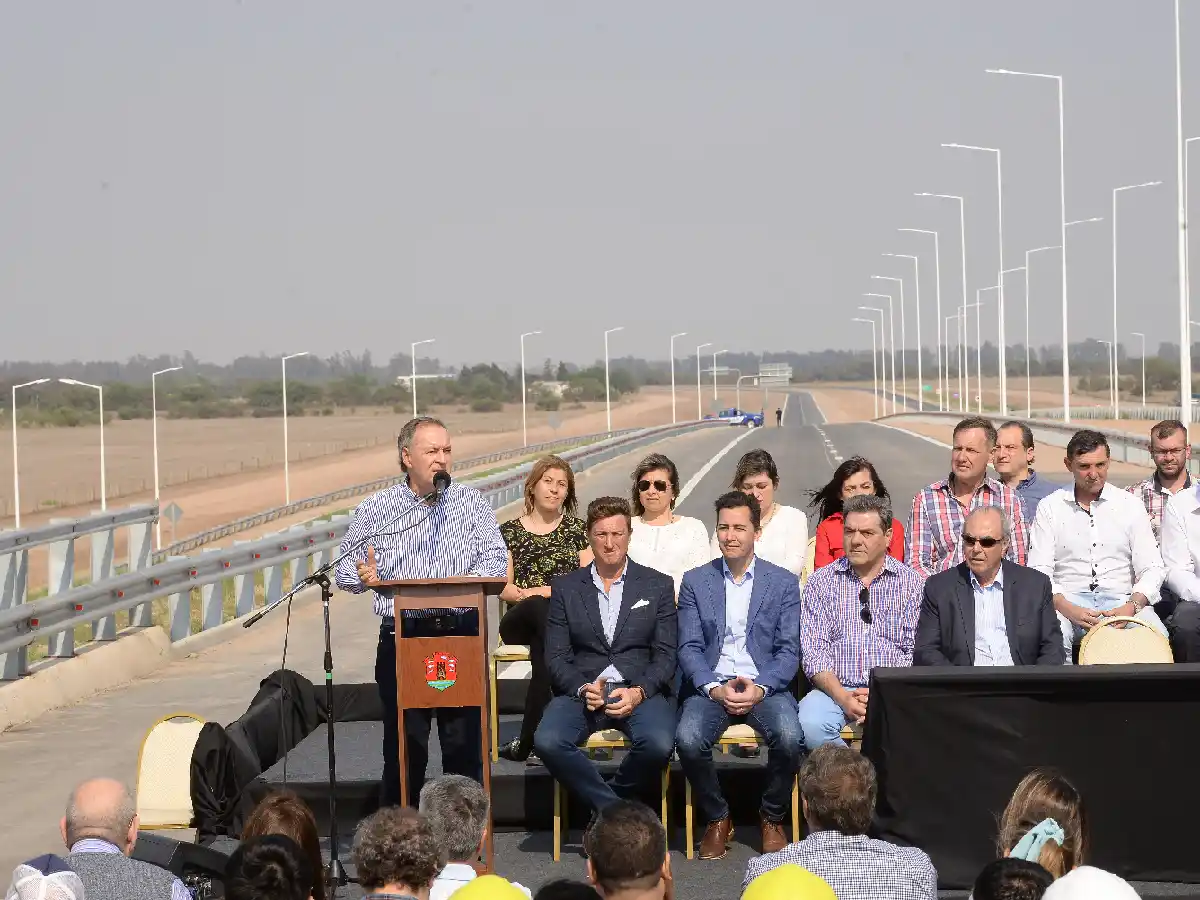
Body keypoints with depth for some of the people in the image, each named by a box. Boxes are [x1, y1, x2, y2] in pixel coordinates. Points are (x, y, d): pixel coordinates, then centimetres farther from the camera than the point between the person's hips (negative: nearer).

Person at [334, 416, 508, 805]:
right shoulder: (375, 510, 8)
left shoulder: (473, 503, 9)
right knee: (404, 747, 2)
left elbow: (496, 559, 1)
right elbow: (345, 569, 10)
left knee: (464, 744, 3)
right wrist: (364, 577, -12)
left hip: (462, 634, 1)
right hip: (401, 638, 0)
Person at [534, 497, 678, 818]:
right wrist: (583, 689, -13)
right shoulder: (565, 588, 13)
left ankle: (611, 801, -4)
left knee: (658, 743, -33)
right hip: (582, 691, 1)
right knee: (547, 741, -30)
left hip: (640, 691, -1)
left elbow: (666, 655, 5)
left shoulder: (658, 585, 11)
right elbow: (556, 656, 7)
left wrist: (639, 692, -13)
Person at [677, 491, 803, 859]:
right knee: (688, 739, -30)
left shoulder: (783, 583, 8)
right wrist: (714, 688, -14)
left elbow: (789, 650, 2)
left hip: (765, 686, 0)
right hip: (710, 686, 1)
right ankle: (717, 819, -4)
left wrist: (759, 688, -16)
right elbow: (689, 648, 3)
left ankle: (772, 818, -3)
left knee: (789, 737, -31)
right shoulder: (695, 581, 10)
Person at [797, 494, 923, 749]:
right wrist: (843, 697, -14)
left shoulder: (912, 584, 9)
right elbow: (813, 651, 2)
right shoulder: (821, 581, 9)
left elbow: (916, 652, 3)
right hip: (835, 688, 1)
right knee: (810, 725, -32)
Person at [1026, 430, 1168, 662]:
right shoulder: (1050, 507, 8)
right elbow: (1039, 571, 1)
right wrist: (1067, 608, -17)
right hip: (1068, 599, -1)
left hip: (1121, 600, 1)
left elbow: (1152, 569, 7)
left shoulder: (1129, 505, 10)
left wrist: (1132, 605, -14)